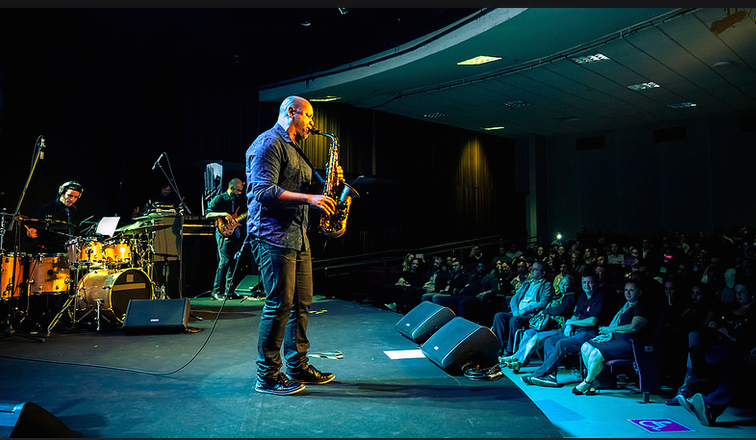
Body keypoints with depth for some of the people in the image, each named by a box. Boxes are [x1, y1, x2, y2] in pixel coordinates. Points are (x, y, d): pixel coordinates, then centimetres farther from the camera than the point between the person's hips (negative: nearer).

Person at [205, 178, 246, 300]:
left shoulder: (240, 200, 17)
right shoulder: (219, 199, -1)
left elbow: (245, 214, 24)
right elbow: (208, 214, -8)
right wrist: (224, 214, -19)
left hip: (237, 234, 6)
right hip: (224, 233, -6)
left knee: (234, 263, 5)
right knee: (225, 261, -15)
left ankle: (228, 291, 12)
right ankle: (216, 291, -9)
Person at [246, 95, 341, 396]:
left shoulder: (293, 150, 25)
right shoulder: (269, 143, -6)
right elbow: (264, 191, -18)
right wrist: (308, 198, -24)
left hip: (298, 235, 10)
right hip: (273, 235, -10)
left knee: (301, 303, 10)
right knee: (279, 304, -9)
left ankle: (298, 367, 21)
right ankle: (268, 376, 1)